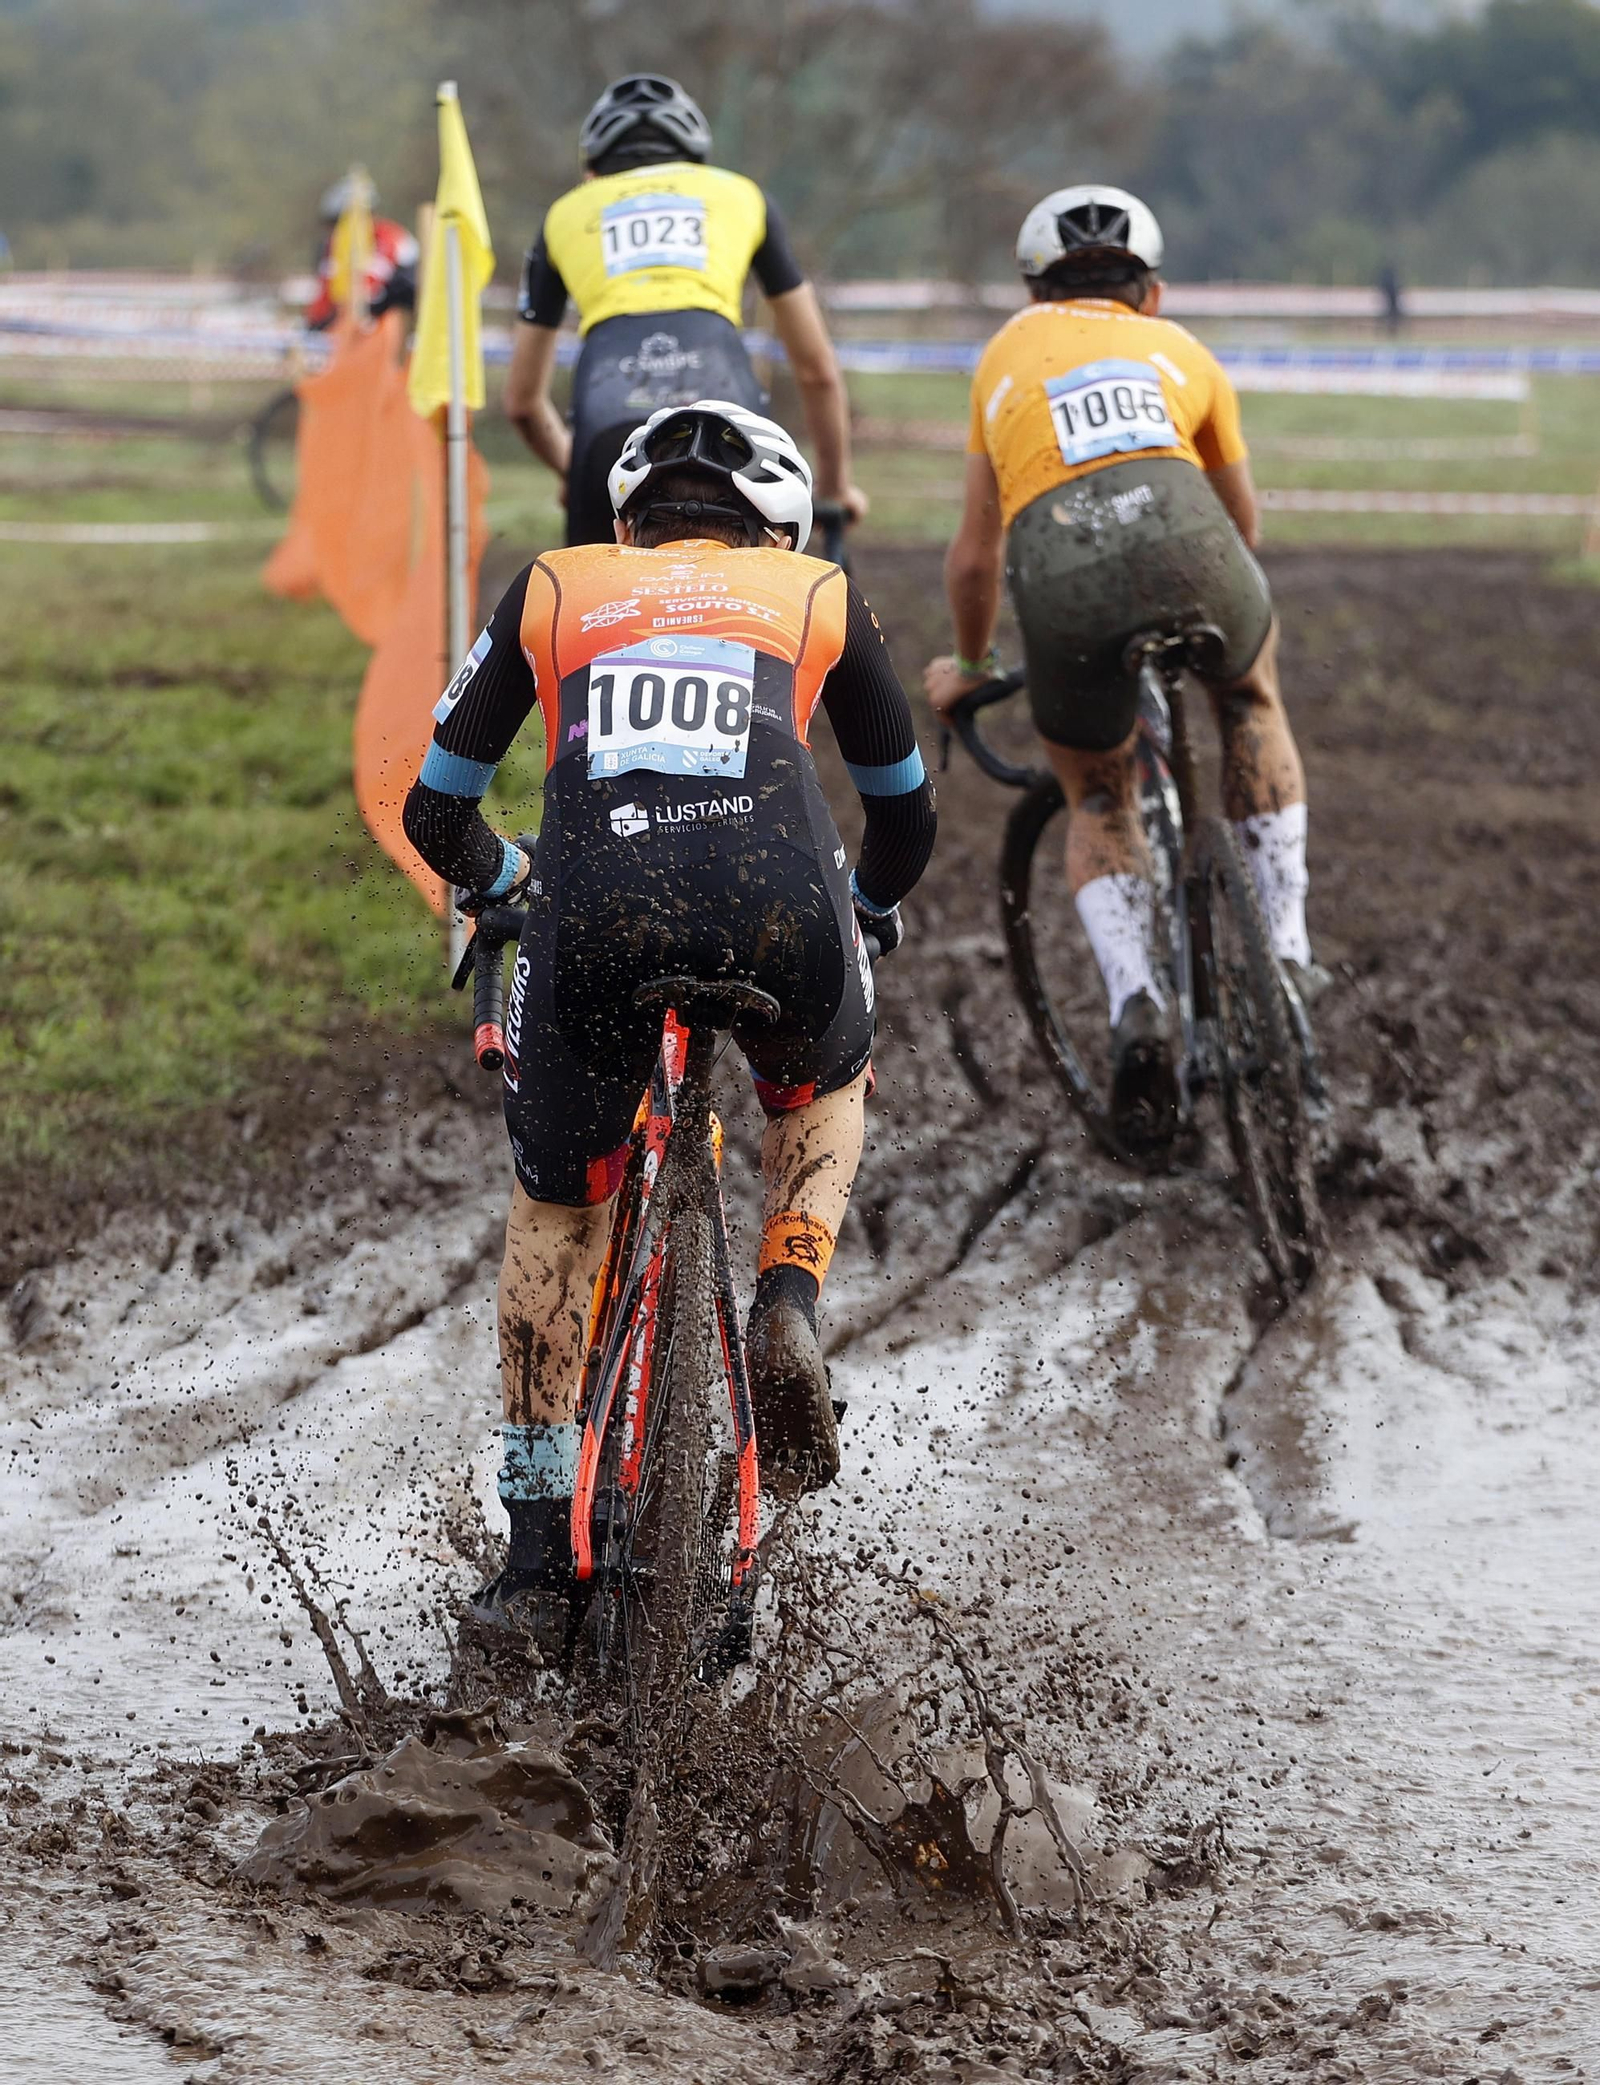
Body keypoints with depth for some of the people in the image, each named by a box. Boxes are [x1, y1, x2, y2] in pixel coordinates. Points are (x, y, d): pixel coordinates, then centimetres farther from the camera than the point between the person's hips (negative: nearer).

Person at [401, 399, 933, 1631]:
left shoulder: (554, 590, 28)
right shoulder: (817, 594, 29)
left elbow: (437, 813, 33)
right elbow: (906, 812, 39)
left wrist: (504, 882, 55)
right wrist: (871, 910, 60)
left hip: (600, 913, 0)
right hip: (778, 903, 0)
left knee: (555, 1211, 23)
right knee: (826, 1092, 35)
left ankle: (542, 1532, 20)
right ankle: (790, 1309, 9)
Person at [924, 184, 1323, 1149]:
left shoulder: (1009, 352, 31)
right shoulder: (1181, 349, 31)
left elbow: (975, 557, 33)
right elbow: (1243, 521, 43)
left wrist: (969, 665, 50)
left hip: (1063, 580, 0)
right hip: (1183, 552, 0)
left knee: (1098, 801, 25)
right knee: (1253, 698, 35)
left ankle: (1136, 1005, 0)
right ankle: (1285, 944, 24)